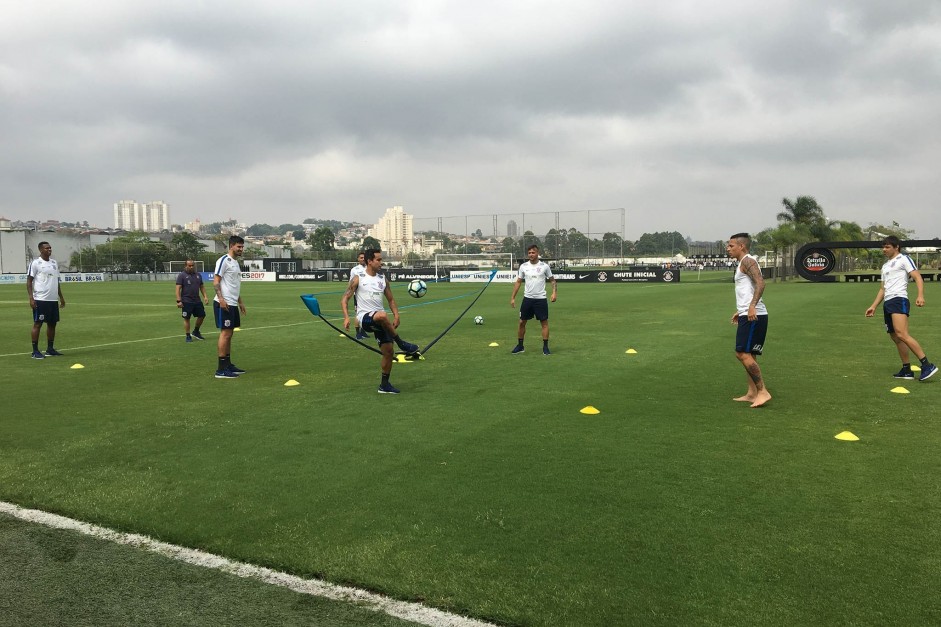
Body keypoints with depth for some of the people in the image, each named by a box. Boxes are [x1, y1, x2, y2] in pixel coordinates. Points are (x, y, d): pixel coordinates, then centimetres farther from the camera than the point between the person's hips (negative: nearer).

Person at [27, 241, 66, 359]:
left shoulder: (54, 263, 14)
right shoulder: (35, 263, -5)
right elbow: (29, 281, -6)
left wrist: (61, 297, 19)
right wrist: (31, 298, -15)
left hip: (53, 299, 7)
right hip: (40, 300, -7)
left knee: (52, 324, 9)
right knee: (37, 324, -3)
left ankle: (50, 349, 18)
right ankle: (35, 351, 1)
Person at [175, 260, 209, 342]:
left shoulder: (198, 275, 12)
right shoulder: (182, 275, -5)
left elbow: (202, 287, 18)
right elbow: (178, 288, -9)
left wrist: (205, 296, 5)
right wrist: (179, 301, -17)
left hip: (197, 301, 6)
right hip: (186, 301, -6)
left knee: (202, 315, 8)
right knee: (186, 318, 1)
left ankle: (196, 332, 27)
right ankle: (188, 336, 9)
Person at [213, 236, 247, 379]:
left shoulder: (236, 262, 19)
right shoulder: (224, 260, -9)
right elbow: (216, 282, -15)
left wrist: (240, 302, 25)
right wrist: (221, 299, -24)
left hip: (233, 304, 9)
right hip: (224, 303, -9)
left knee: (229, 334, 12)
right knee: (225, 333, -9)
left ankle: (228, 364, 18)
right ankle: (221, 369, -7)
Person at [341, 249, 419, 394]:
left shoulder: (382, 279, 12)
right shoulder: (358, 279, -3)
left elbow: (391, 299, 18)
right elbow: (345, 298, -5)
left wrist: (396, 315, 2)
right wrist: (346, 317, -20)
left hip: (381, 321, 6)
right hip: (365, 318, -6)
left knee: (388, 351, 2)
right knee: (382, 315, -40)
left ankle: (384, 385, 18)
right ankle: (401, 344, -23)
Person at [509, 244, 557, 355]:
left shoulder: (544, 266, -3)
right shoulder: (523, 266, 3)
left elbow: (552, 280, 5)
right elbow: (518, 282, 9)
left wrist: (554, 293, -10)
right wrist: (513, 297, 5)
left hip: (541, 299, -2)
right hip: (527, 298, 2)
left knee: (544, 322, -1)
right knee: (522, 322, 6)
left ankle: (545, 347, 8)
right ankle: (520, 346, 19)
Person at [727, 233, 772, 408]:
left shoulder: (747, 261, -9)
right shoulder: (743, 263, 21)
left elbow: (760, 283, -23)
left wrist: (752, 306, -33)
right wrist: (740, 311, 31)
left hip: (753, 316, -11)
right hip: (747, 315, 11)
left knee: (743, 353, -12)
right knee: (747, 355, 13)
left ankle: (763, 391, -9)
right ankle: (752, 393, 16)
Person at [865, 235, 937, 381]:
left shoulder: (903, 259, 2)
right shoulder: (885, 266, 26)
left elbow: (918, 277, -8)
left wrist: (920, 295, -23)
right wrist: (873, 306, 23)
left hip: (899, 300, -9)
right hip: (887, 303, 9)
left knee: (901, 334, -24)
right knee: (895, 337, 7)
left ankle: (927, 365, -24)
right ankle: (907, 370, 13)